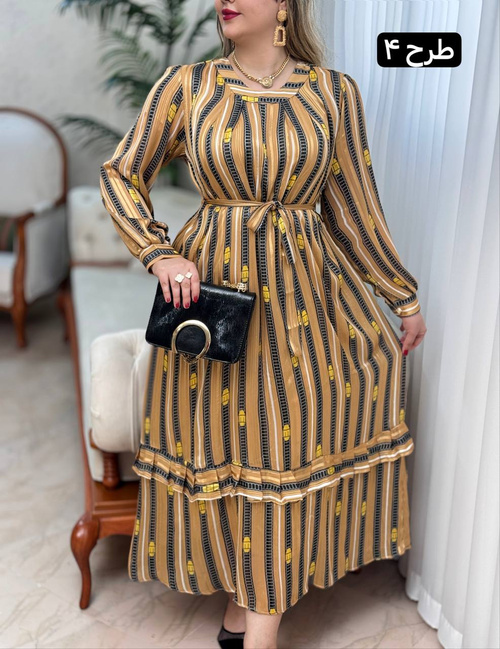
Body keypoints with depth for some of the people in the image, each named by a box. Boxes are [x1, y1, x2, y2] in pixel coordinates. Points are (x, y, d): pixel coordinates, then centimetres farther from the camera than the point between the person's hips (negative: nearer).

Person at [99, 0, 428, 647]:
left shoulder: (334, 91, 1)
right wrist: (161, 254, -10)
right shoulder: (186, 84, 0)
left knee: (286, 443, 3)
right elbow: (120, 176, 6)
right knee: (225, 441, 8)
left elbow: (353, 205, 7)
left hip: (305, 291, 1)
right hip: (211, 285, 0)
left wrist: (404, 296, 11)